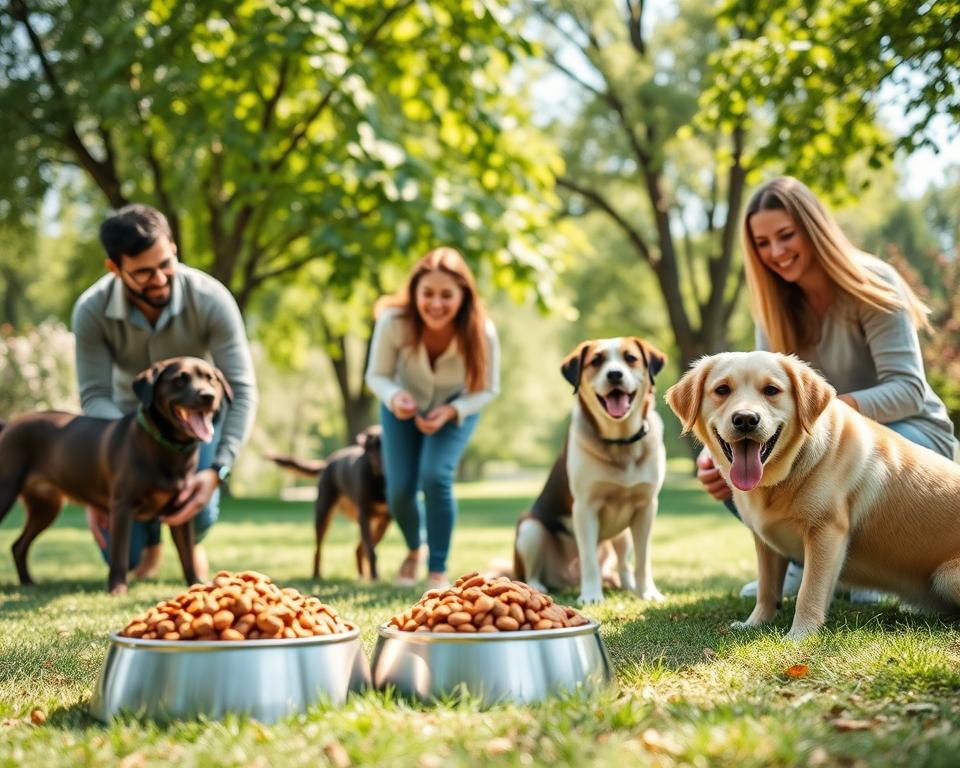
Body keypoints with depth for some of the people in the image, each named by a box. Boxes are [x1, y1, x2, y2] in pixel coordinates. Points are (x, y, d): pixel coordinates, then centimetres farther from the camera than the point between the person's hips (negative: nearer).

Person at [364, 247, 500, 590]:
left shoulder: (481, 333, -34)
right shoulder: (393, 322, -35)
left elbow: (486, 390, -18)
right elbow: (376, 375, -19)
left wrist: (451, 411, -35)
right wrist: (394, 396, -41)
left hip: (456, 408, -1)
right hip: (403, 407, 1)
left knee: (436, 478, -22)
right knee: (399, 491, -3)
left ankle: (438, 570, -2)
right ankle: (413, 550, 32)